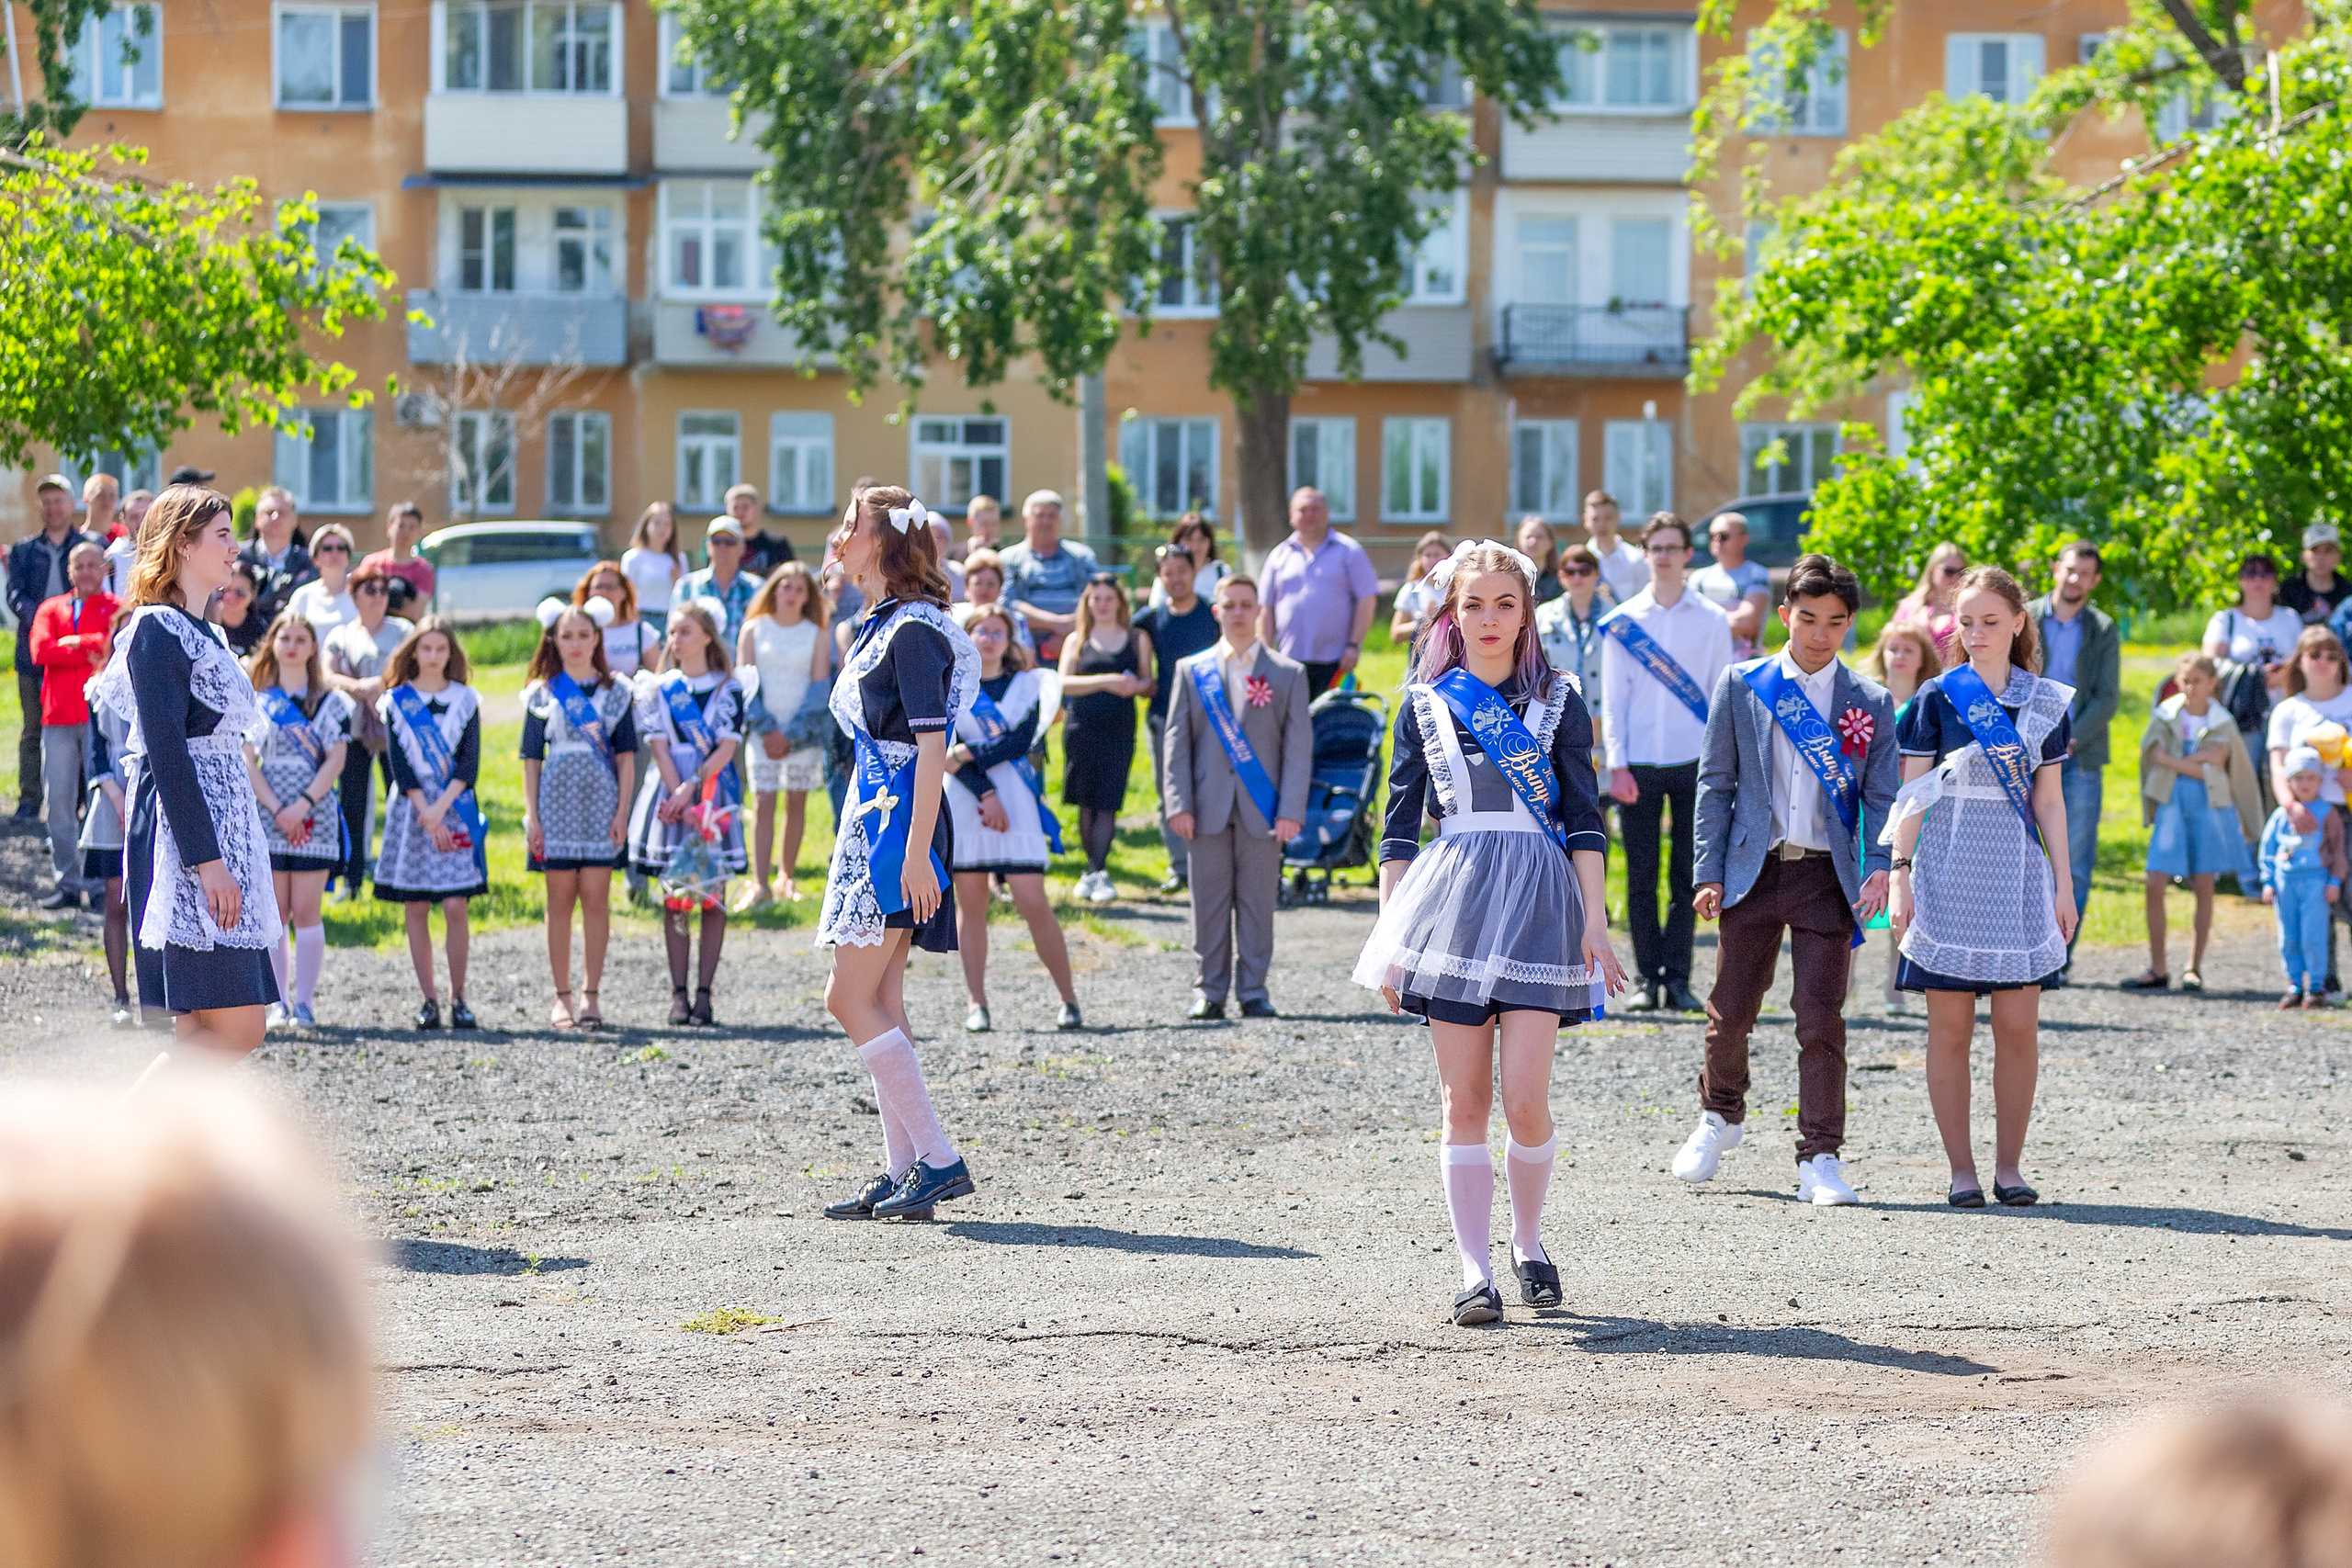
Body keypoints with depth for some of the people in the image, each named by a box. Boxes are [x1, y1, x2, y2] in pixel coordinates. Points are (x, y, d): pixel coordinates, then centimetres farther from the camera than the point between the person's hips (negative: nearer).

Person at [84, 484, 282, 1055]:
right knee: (237, 1028, -14)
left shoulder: (201, 633, 19)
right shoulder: (159, 629, -10)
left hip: (223, 825, 10)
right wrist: (206, 858, -22)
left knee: (203, 1030, 5)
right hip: (186, 836, -10)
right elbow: (166, 753, -17)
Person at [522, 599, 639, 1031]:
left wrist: (622, 810, -2)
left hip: (600, 802, 0)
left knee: (596, 898, -1)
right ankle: (562, 996, 6)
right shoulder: (542, 694, 6)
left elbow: (626, 756, 5)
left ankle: (592, 994, 4)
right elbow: (532, 760, 6)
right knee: (560, 898, 2)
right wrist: (531, 816, -1)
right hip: (557, 802, 0)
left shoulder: (615, 691, 6)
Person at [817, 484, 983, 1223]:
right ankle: (905, 1171, 11)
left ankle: (940, 1161, -10)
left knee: (851, 1000, -11)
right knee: (879, 1003, 9)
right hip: (872, 822, 10)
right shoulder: (877, 627, 16)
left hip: (900, 824, -10)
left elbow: (932, 745, -19)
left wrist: (916, 850, -24)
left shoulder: (913, 630, -14)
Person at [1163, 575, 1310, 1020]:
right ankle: (1209, 991, 8)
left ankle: (1253, 990, 8)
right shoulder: (1191, 671, 10)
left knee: (1258, 903, 2)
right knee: (1209, 901, 2)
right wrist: (1178, 803, -4)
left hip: (1262, 811, -1)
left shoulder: (1288, 674, 7)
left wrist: (1291, 811, -7)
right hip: (1208, 809, 1)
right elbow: (1177, 742, 7)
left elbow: (1298, 746, 3)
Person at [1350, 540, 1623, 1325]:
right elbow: (1401, 821, 11)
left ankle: (1528, 1244, 14)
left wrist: (1595, 920, -2)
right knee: (1464, 1102, -2)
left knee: (1525, 1099, -9)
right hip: (1451, 895, 1)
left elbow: (1584, 818, 6)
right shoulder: (1425, 702, 11)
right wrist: (1390, 934, 6)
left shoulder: (1556, 700, 9)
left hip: (1537, 902, -1)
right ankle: (1476, 1272, 4)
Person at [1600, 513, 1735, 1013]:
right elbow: (1613, 696, 6)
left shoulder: (1712, 621, 6)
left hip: (1694, 764, 0)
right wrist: (1617, 763, -4)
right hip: (1638, 765, 0)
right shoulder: (1623, 621, 7)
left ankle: (1677, 977, 4)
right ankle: (1649, 978, 5)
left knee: (1687, 876, 0)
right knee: (1641, 876, 0)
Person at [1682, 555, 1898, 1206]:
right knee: (1730, 1012, 6)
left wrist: (1881, 867, -12)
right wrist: (1710, 873, -1)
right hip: (1753, 870, 1)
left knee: (1821, 1020, -4)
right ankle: (1721, 1116, 33)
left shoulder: (1870, 704, 6)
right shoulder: (1740, 686, 5)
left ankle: (1820, 1159, 2)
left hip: (1828, 877, 0)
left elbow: (1882, 798, 4)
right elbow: (1715, 783, 5)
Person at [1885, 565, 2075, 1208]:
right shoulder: (1936, 698, 2)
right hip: (1949, 872, -2)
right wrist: (1900, 873, -6)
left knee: (2018, 1026, 0)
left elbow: (2048, 799, 12)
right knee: (1950, 1027, -1)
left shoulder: (2044, 702, 8)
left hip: (2018, 872, 2)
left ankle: (2009, 1166, 9)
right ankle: (1961, 1168, 5)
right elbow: (1913, 794, 1)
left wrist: (2063, 884, 9)